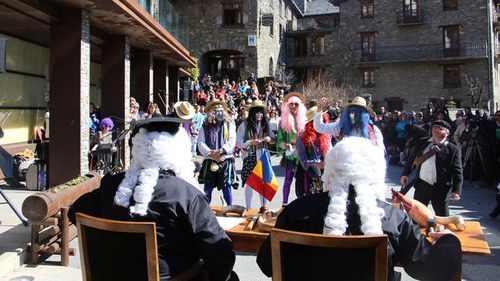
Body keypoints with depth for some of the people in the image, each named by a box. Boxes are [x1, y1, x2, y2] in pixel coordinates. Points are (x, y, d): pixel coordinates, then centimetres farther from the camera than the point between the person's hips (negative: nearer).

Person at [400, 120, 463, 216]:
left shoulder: (453, 149, -5)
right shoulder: (422, 142, 5)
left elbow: (457, 172, -6)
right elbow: (412, 158, 15)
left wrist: (456, 191, -13)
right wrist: (405, 173, 10)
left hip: (441, 189, -3)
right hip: (422, 185, 3)